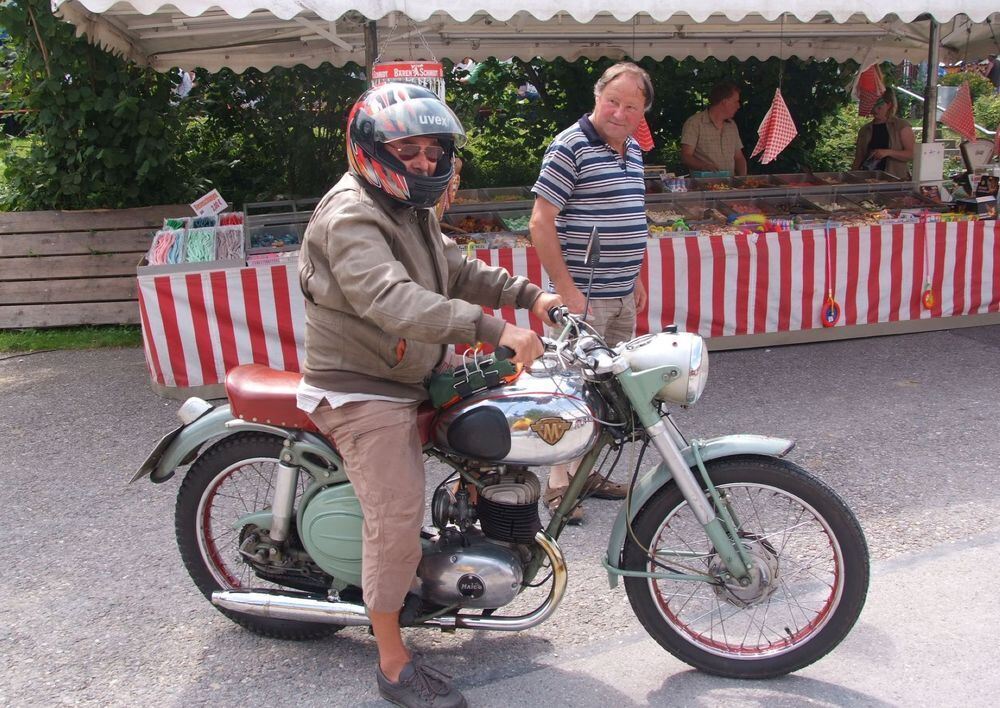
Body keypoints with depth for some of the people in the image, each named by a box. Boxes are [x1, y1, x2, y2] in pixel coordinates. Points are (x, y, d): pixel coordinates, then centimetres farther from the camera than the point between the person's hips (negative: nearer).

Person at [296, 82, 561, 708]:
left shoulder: (414, 210, 13)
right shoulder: (350, 216, -21)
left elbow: (457, 270, 14)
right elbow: (392, 299, -37)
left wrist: (528, 295, 0)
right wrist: (494, 328, -45)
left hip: (406, 378, 10)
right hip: (361, 391, -10)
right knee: (397, 517, -11)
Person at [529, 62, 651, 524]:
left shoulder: (632, 151, 13)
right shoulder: (570, 147, -11)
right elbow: (541, 222, -15)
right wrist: (565, 289, -18)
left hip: (622, 295, 8)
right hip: (584, 295, -8)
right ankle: (557, 483, 10)